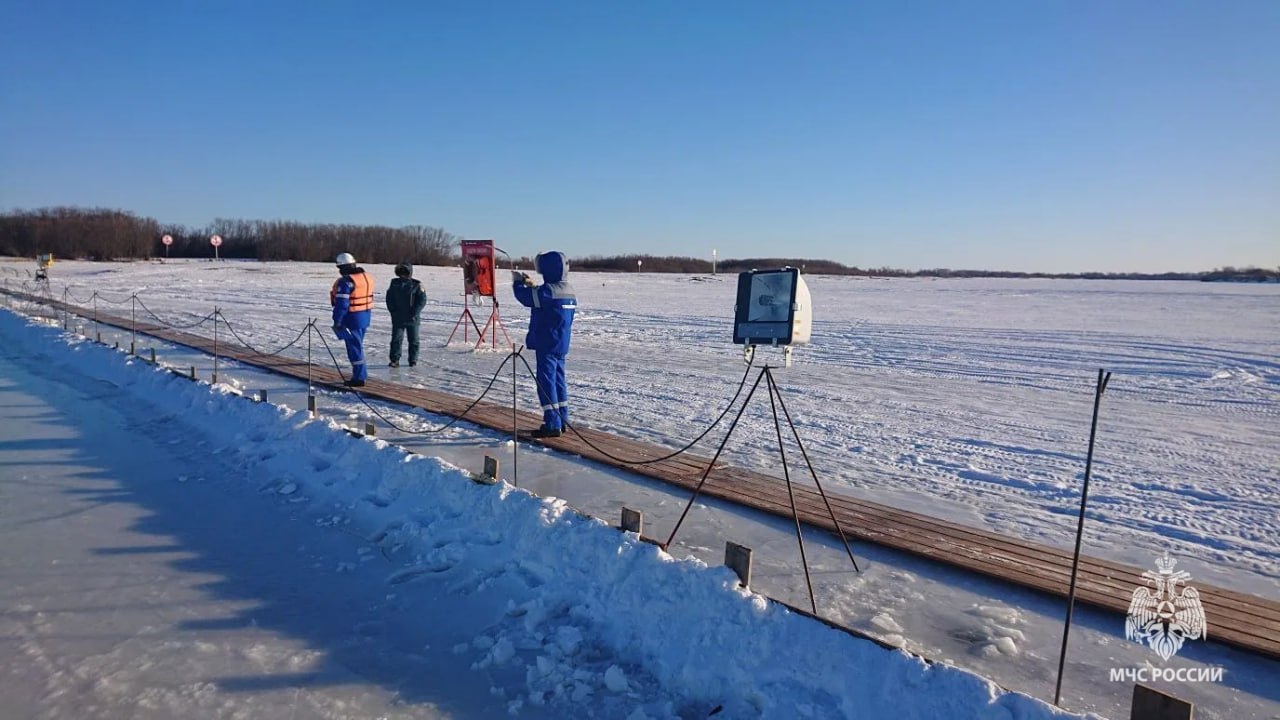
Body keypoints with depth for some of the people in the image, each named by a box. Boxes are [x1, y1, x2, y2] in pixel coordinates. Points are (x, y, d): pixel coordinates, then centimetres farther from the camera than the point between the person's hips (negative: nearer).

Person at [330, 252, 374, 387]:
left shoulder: (345, 282, -19)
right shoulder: (366, 277, 8)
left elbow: (341, 304, -21)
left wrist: (337, 321, -14)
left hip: (352, 319, -9)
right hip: (365, 317, 9)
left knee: (354, 347, -1)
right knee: (357, 345, 21)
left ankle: (358, 378, 3)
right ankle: (362, 374, 29)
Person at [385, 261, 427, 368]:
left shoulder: (416, 285, -5)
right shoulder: (394, 284, 5)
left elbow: (422, 300, -8)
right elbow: (389, 299, 9)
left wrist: (414, 313, -15)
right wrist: (393, 311, -4)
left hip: (412, 319, -2)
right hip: (397, 318, 2)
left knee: (413, 340, 7)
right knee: (396, 339, -1)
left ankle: (413, 360, 18)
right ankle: (394, 360, 7)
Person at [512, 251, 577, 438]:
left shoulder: (549, 290, -20)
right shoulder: (568, 290, 8)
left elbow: (526, 297, -13)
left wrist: (517, 282, 5)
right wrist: (531, 285, 15)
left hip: (547, 345, -9)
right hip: (561, 345, 9)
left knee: (547, 382, -4)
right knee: (559, 380, 16)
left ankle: (552, 424, -3)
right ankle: (562, 420, 24)